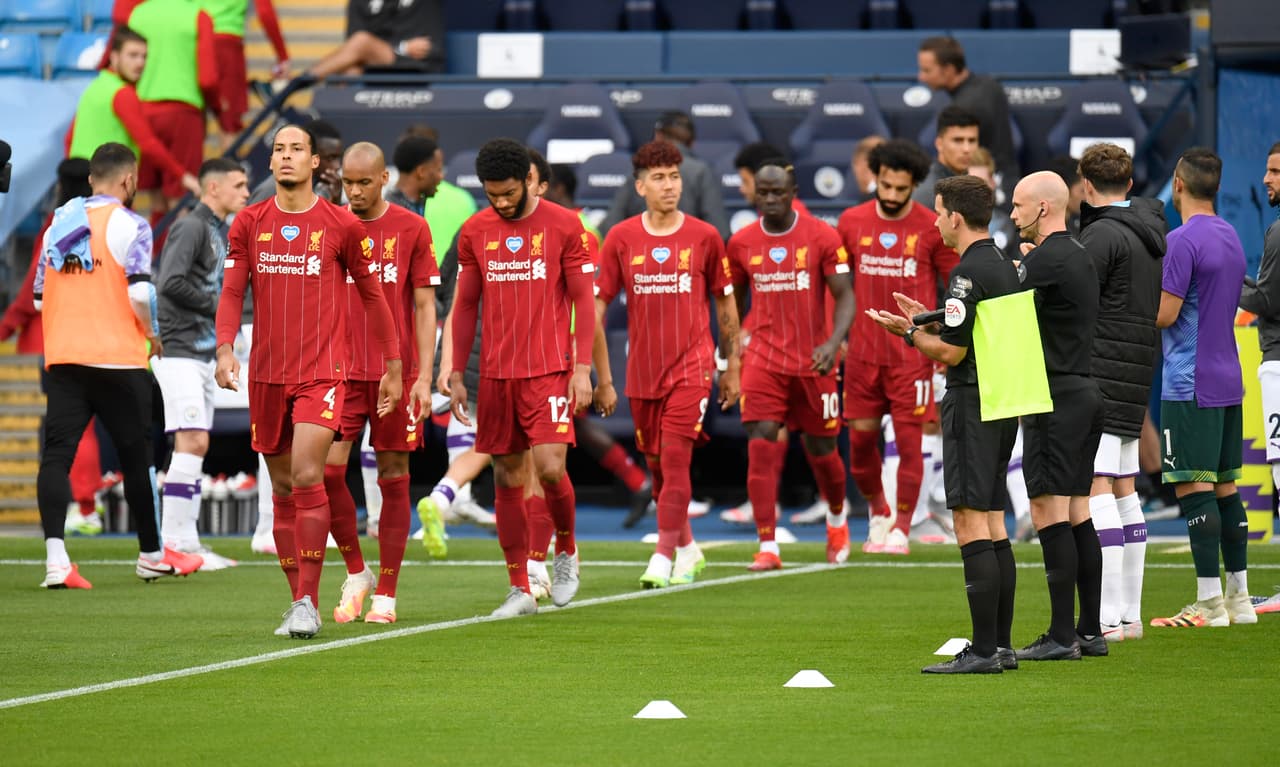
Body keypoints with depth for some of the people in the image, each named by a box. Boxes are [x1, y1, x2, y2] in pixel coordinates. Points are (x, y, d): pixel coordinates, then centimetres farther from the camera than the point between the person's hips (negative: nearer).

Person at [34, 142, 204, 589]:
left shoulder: (58, 224, 12)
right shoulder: (129, 225, -5)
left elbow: (40, 297, 15)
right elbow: (140, 292, -15)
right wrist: (152, 334, 3)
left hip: (62, 358, 4)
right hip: (117, 359, -4)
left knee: (57, 454, -2)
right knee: (136, 456, 9)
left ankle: (55, 557, -18)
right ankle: (151, 555, 21)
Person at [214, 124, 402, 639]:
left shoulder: (342, 225, 0)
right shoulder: (249, 223, 6)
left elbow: (372, 294, 9)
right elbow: (232, 292, 4)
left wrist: (393, 366, 10)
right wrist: (224, 348, -13)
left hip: (322, 373, -3)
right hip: (267, 374, 3)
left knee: (307, 477, -18)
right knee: (283, 490, 8)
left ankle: (308, 602, -15)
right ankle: (298, 599, 17)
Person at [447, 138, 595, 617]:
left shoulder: (563, 226, -2)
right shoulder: (474, 232, 7)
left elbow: (583, 299, 0)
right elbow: (465, 305, 13)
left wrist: (582, 368, -8)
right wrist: (456, 375, 9)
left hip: (550, 370, -3)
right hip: (496, 374, 3)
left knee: (549, 467, -16)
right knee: (506, 478, 4)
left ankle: (566, 549, 13)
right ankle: (520, 590, 9)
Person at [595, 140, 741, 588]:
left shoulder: (704, 237, 0)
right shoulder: (620, 239, 1)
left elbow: (725, 302, 9)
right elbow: (599, 304, 3)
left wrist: (732, 366, 9)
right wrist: (601, 374, -2)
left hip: (691, 366, -2)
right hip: (641, 371, 3)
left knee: (675, 460, -14)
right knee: (657, 466, 10)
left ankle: (664, 558, -12)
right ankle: (687, 548, 29)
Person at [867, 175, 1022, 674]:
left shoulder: (968, 273, -15)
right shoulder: (1006, 268, 14)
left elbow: (951, 353, -16)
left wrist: (908, 332, -1)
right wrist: (930, 321, 23)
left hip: (971, 404, -10)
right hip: (1003, 406, 10)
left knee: (971, 526, -10)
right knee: (993, 526, 12)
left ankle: (984, 650, -13)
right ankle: (1001, 645, 13)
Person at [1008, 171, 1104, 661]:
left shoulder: (1046, 260, -13)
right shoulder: (1080, 257, 16)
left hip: (1056, 397, -10)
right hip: (1085, 391, 10)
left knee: (1049, 515, -9)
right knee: (1077, 515, 11)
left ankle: (1062, 636, -11)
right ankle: (1090, 631, 12)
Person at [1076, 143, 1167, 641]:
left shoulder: (1101, 235, -11)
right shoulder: (1154, 231, 16)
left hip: (1099, 372, -9)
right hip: (1137, 377, 9)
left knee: (1095, 489, -11)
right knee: (1124, 490, 13)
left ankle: (1108, 617, -16)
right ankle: (1130, 614, 16)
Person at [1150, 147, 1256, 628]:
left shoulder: (1183, 241, -14)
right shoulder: (1231, 238, 13)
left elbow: (1165, 314, -16)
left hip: (1190, 385, -9)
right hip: (1228, 380, 9)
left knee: (1193, 488, -7)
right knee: (1224, 488, 13)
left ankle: (1209, 605, -10)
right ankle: (1238, 598, 15)